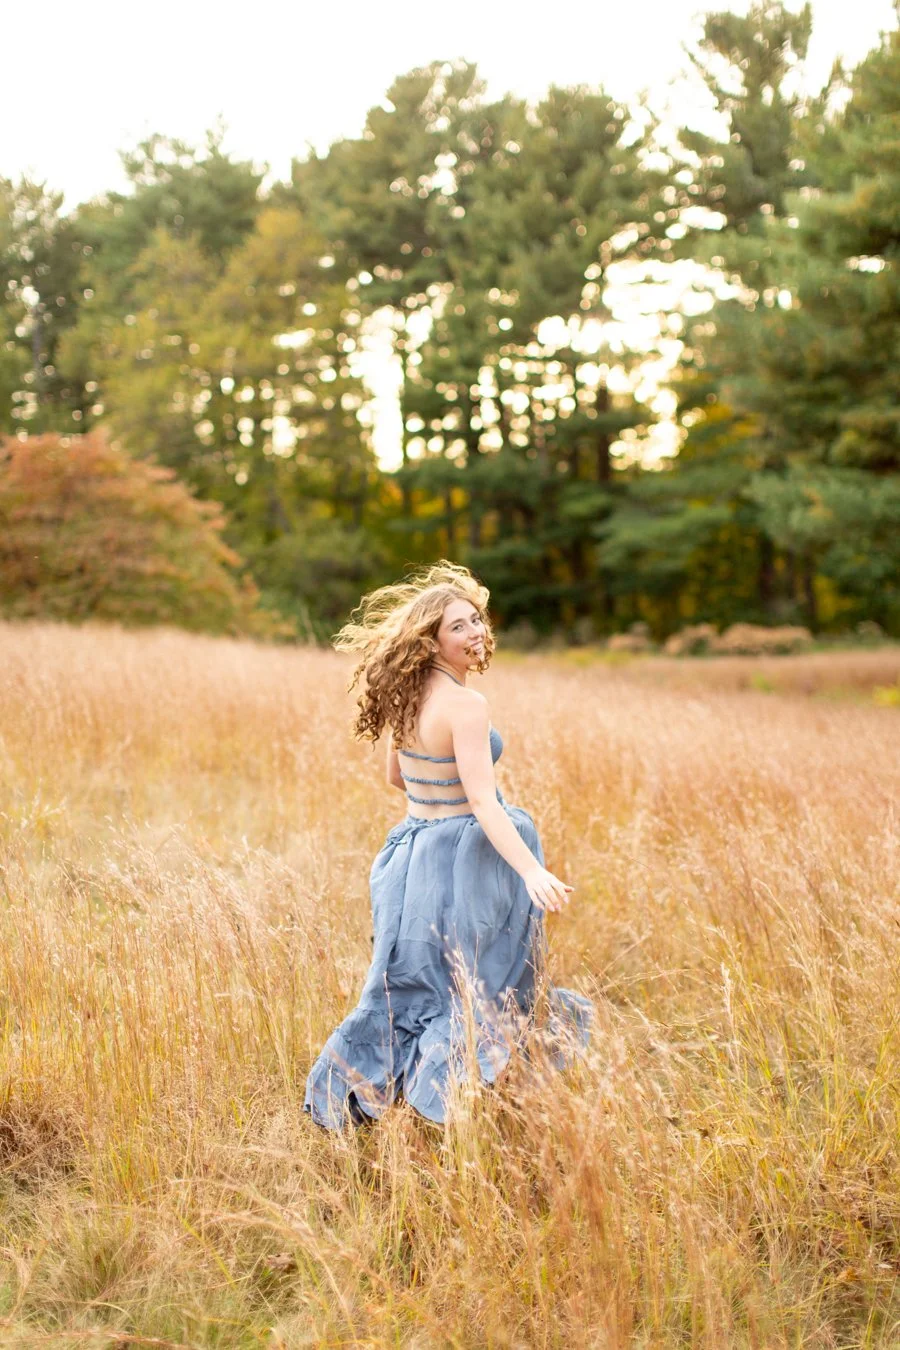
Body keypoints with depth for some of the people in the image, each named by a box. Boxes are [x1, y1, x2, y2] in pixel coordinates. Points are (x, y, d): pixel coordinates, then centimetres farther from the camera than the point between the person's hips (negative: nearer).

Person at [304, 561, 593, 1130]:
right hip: (463, 862, -8)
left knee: (405, 986, 19)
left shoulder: (408, 697, 5)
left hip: (413, 851, 8)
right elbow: (482, 799, -28)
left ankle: (342, 1103, 26)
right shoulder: (466, 704, -20)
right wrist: (532, 871, -34)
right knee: (480, 991, 6)